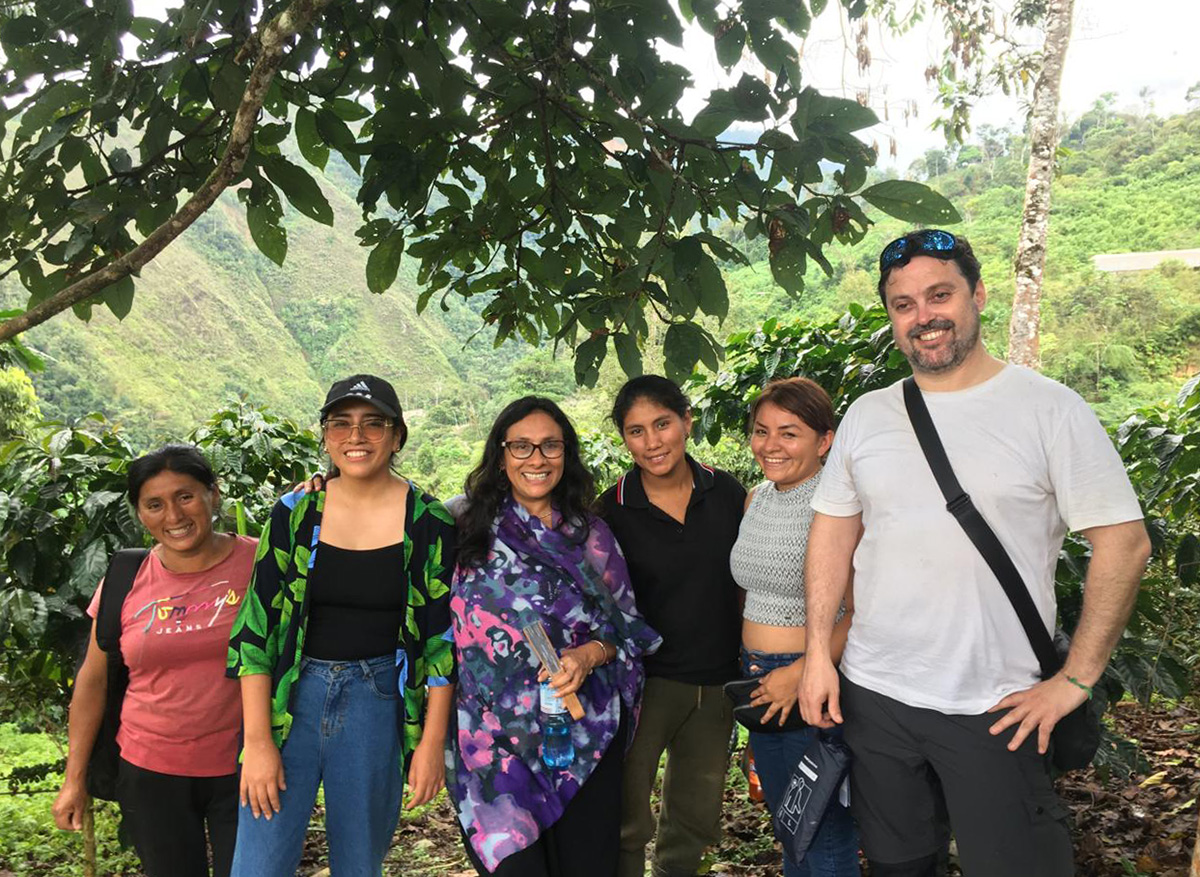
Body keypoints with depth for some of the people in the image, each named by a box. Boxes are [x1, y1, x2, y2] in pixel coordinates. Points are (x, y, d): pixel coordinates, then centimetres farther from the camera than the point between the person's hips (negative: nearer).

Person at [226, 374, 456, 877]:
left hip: (378, 704, 0)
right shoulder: (295, 514, -1)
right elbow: (255, 629, -1)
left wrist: (432, 743, -3)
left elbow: (443, 639, -1)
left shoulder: (428, 524, -3)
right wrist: (257, 741, -5)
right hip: (292, 698, 1)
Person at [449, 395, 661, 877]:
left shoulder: (591, 536, 5)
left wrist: (588, 655, -10)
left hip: (586, 735, 2)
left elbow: (626, 627, 6)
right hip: (499, 740, -1)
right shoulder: (471, 531, 2)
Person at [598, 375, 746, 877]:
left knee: (696, 822, 19)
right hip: (645, 681, -3)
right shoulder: (613, 510, -9)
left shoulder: (727, 492, -2)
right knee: (626, 821, 3)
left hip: (717, 684, 3)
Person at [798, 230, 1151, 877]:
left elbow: (1123, 543, -8)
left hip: (997, 708, -3)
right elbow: (833, 531, 9)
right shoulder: (866, 415, 5)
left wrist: (1075, 680, -10)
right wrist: (818, 653, 3)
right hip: (871, 694, 4)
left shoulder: (1049, 409, -7)